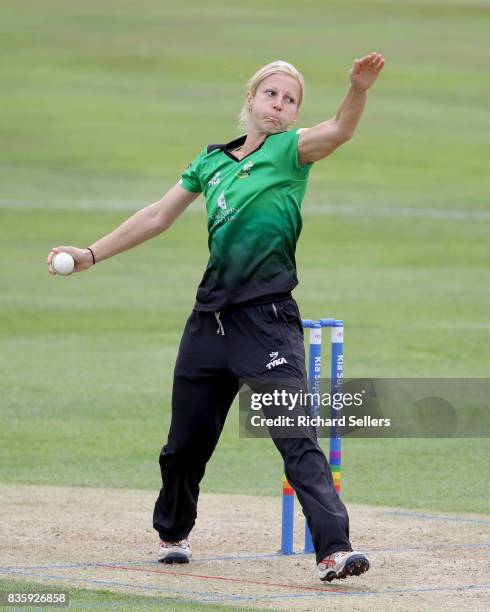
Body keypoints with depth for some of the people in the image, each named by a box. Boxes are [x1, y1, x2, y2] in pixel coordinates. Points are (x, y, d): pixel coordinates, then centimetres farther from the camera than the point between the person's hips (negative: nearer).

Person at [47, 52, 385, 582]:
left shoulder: (290, 150, -1)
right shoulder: (212, 161, 14)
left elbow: (340, 130, -22)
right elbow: (158, 217, 22)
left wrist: (358, 90, -42)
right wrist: (91, 254, 22)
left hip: (268, 319, -5)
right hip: (211, 315, 5)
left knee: (297, 438, -18)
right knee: (186, 441, 15)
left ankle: (334, 548, -23)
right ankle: (172, 533, 39)